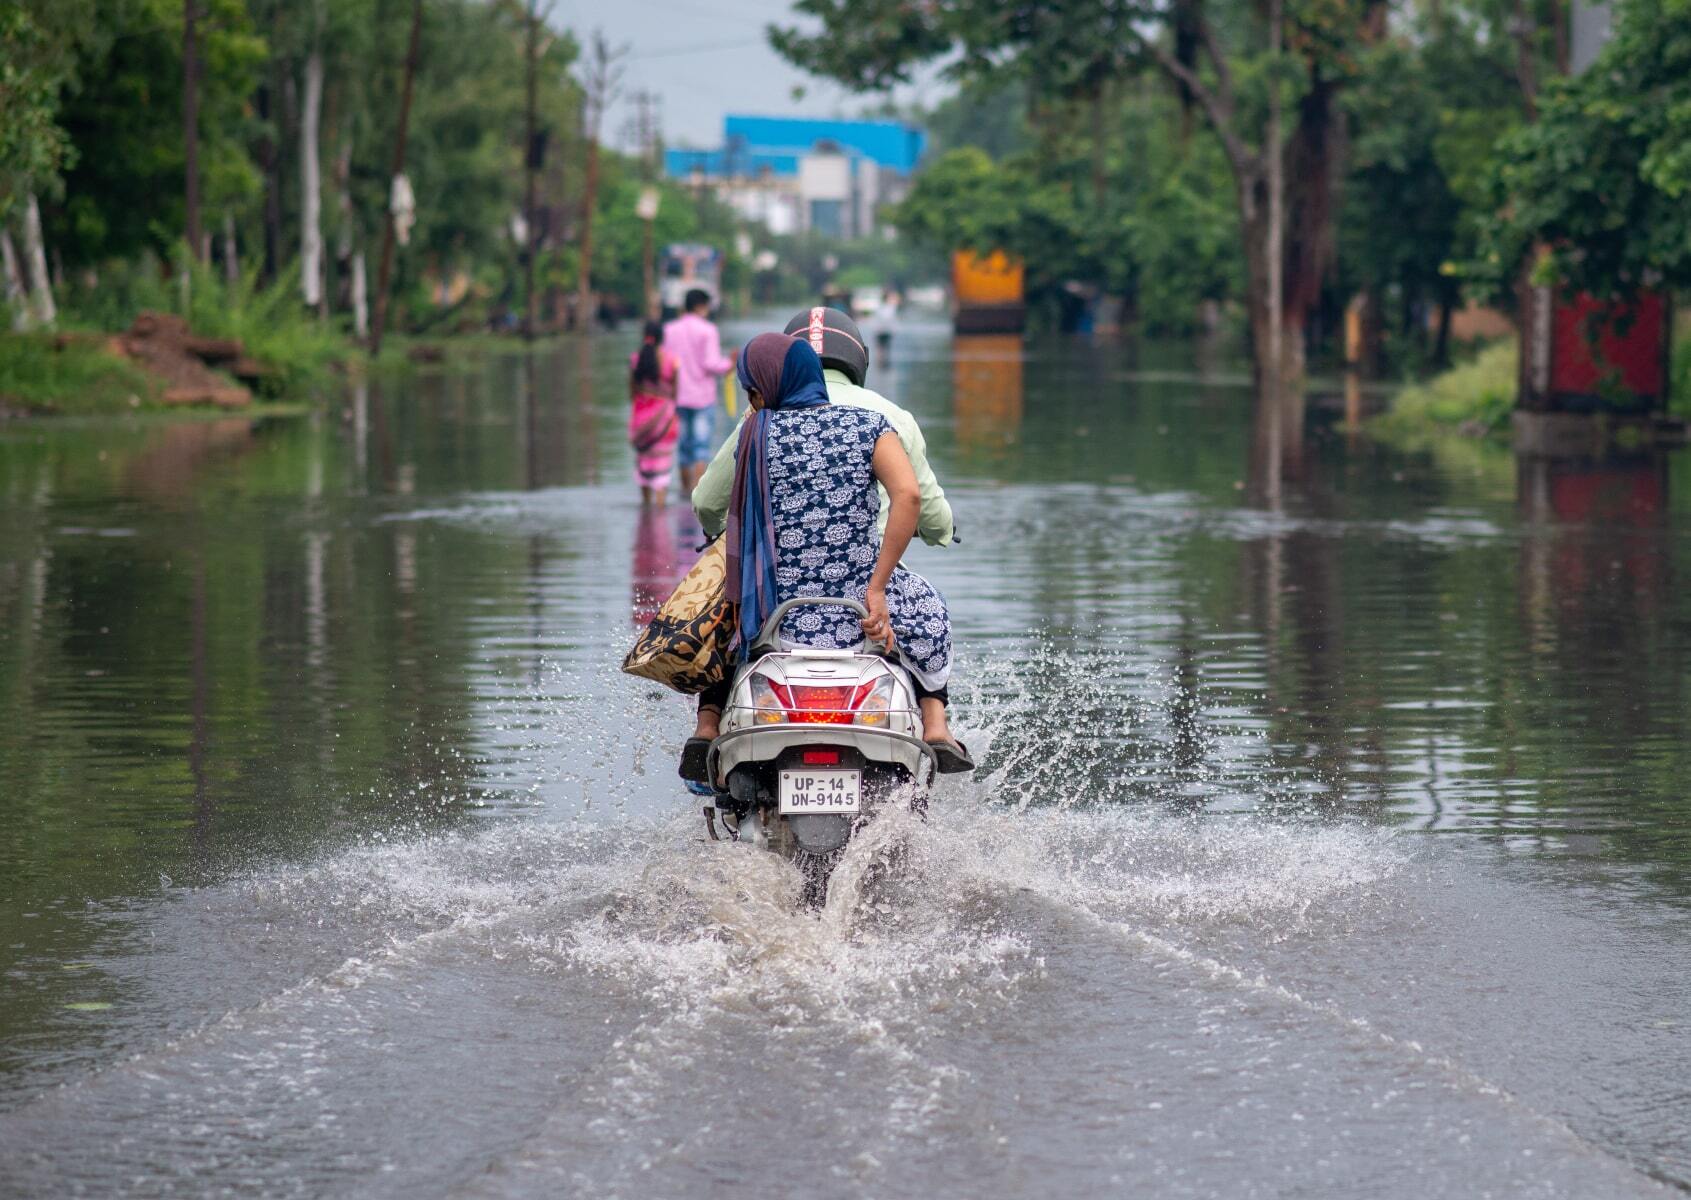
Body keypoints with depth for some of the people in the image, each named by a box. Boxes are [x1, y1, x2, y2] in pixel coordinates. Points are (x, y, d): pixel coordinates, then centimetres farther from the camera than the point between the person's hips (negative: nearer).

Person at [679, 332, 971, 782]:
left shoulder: (755, 434, 1)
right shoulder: (869, 425, -2)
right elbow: (909, 494, -17)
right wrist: (877, 588, -14)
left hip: (776, 616, 0)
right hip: (858, 604, 0)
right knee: (926, 608, 34)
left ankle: (708, 725, 16)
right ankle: (935, 725, 16)